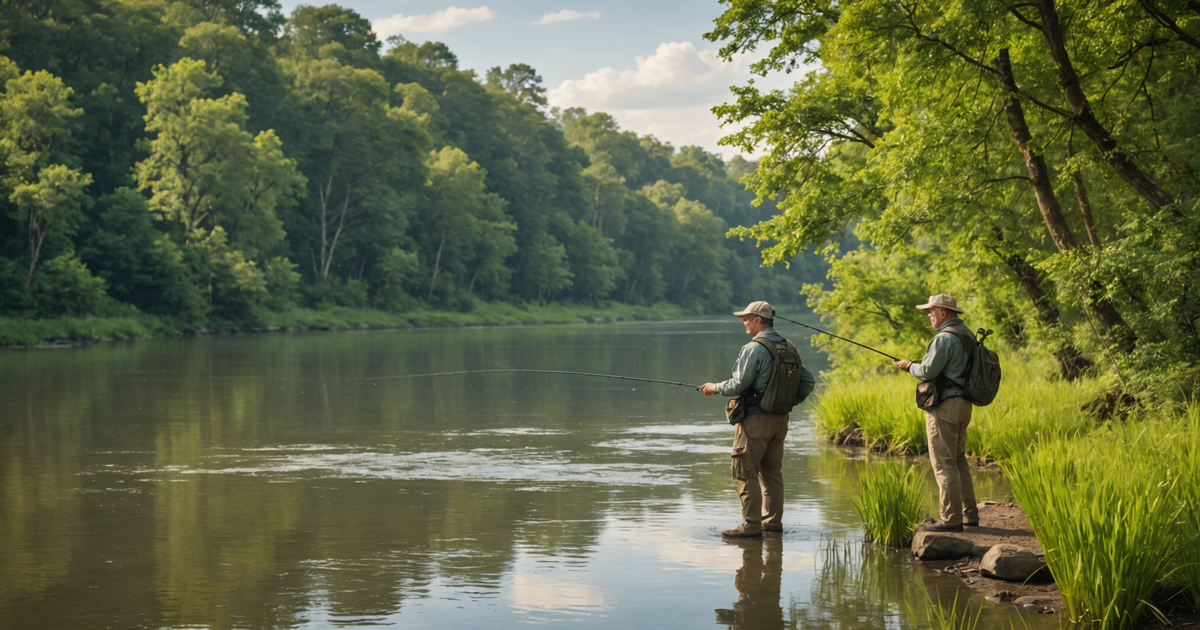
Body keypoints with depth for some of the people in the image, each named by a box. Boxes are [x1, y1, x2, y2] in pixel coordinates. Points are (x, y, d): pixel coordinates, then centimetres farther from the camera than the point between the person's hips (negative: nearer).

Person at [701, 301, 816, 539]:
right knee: (772, 472, 15)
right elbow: (808, 381, 12)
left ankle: (751, 525, -6)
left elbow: (738, 385, -17)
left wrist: (715, 388, 0)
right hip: (780, 419, 8)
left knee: (744, 473, -4)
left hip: (756, 419, -8)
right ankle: (773, 521, 18)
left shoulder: (754, 348, -15)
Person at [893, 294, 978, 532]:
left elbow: (928, 371, -18)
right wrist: (917, 366, 19)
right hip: (963, 405, 10)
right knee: (959, 460, 16)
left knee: (944, 463, -6)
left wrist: (910, 366, 1)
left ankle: (951, 518, -6)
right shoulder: (967, 334, 14)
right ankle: (969, 514, 19)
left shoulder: (945, 338, -16)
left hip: (945, 406, -10)